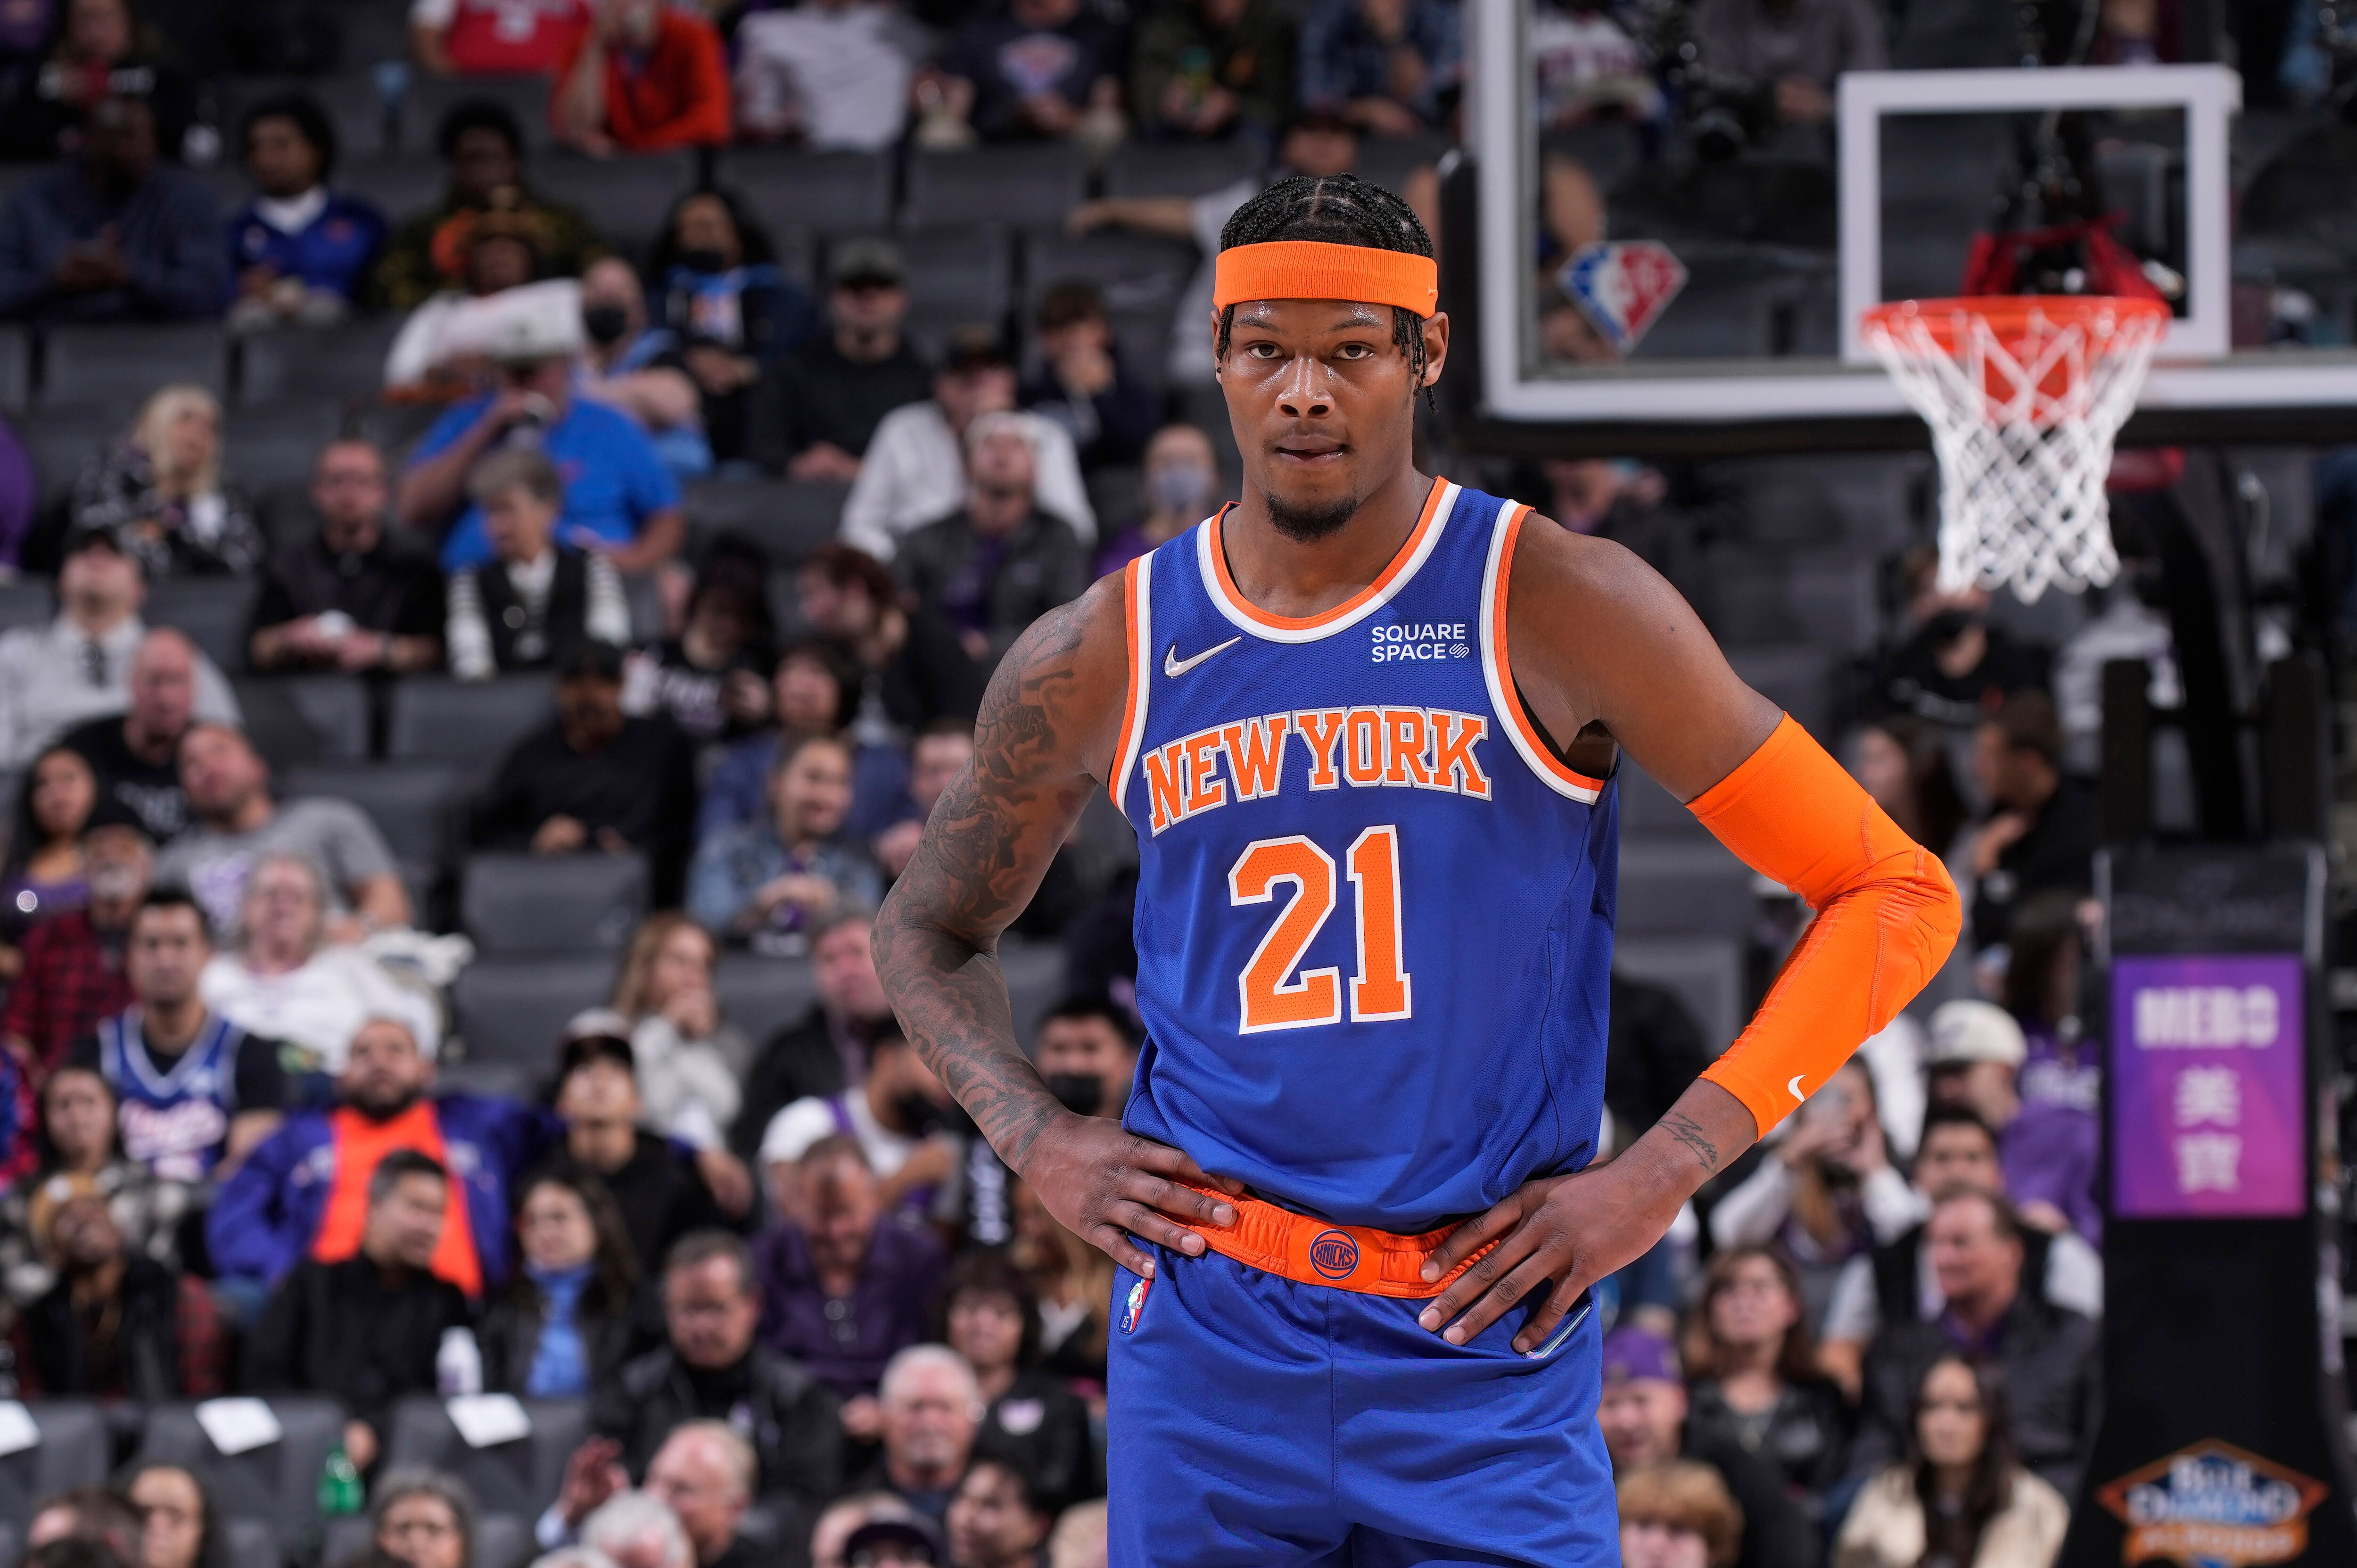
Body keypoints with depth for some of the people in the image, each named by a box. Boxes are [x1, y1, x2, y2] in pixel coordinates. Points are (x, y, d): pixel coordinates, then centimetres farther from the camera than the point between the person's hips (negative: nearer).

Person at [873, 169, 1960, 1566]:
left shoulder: (1554, 608, -4)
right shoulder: (1103, 659, 5)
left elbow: (1898, 897, -3)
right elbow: (930, 928, 23)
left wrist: (1660, 1178, -10)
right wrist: (1037, 1140, 4)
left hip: (1487, 1355, -2)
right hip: (1207, 1337, 2)